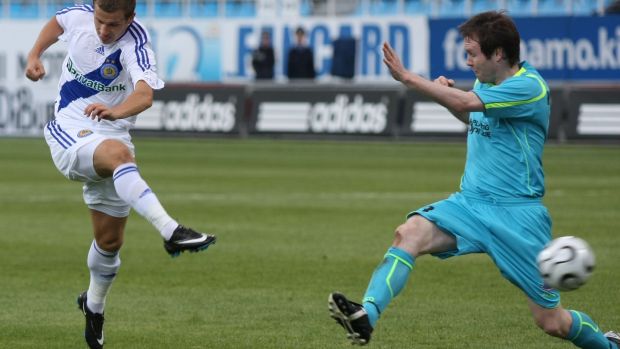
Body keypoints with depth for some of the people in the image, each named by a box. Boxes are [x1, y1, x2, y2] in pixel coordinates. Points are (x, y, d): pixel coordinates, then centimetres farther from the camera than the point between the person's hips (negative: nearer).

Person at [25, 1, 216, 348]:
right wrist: (35, 55, 7)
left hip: (110, 135, 0)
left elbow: (145, 95, -40)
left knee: (110, 239, 5)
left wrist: (115, 111, -59)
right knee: (119, 152, -35)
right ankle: (171, 231, -52)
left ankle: (94, 305, 35)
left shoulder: (135, 43, -20)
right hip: (69, 133, 0)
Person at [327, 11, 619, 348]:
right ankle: (367, 314, -40)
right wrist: (446, 91, 8)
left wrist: (407, 77, -27)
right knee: (409, 233, -25)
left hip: (517, 214, -6)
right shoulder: (485, 81, 8)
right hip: (471, 203, 6)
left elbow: (465, 103, -29)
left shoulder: (529, 87, -17)